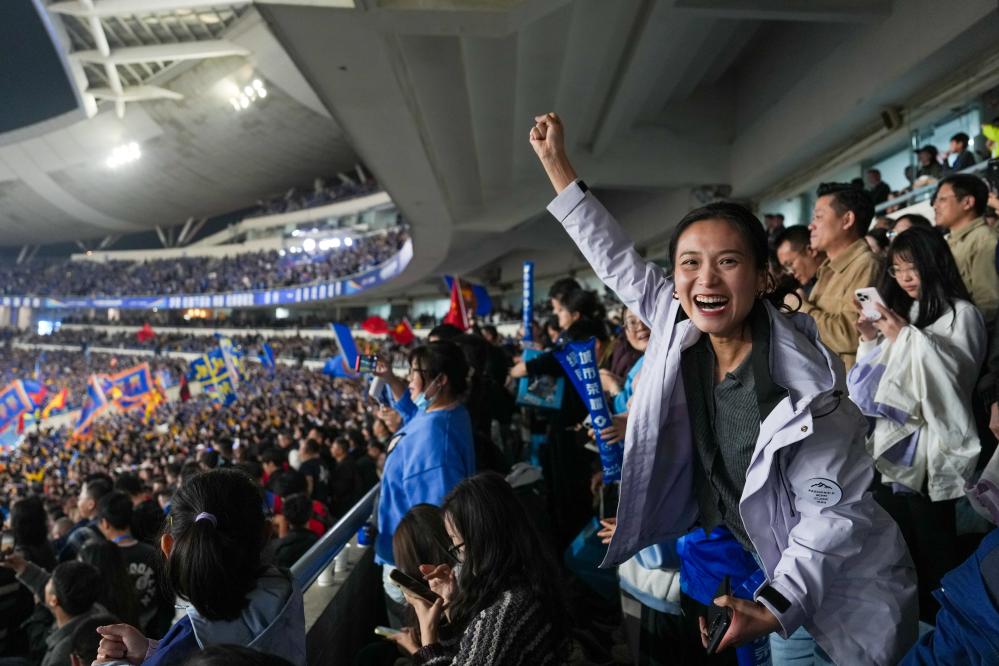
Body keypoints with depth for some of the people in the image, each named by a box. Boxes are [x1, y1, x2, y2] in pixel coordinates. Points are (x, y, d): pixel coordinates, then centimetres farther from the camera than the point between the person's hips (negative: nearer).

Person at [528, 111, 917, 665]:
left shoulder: (802, 379, -28)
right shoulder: (682, 337, -13)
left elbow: (830, 512, -23)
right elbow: (618, 260, -7)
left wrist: (775, 608, -35)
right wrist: (554, 161, -6)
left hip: (840, 594, -4)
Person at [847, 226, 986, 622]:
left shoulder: (960, 313, -6)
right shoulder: (899, 311, 15)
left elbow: (956, 372, -19)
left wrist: (906, 337, -18)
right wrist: (871, 340, 2)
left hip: (932, 444, -7)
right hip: (894, 439, 7)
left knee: (932, 539, 0)